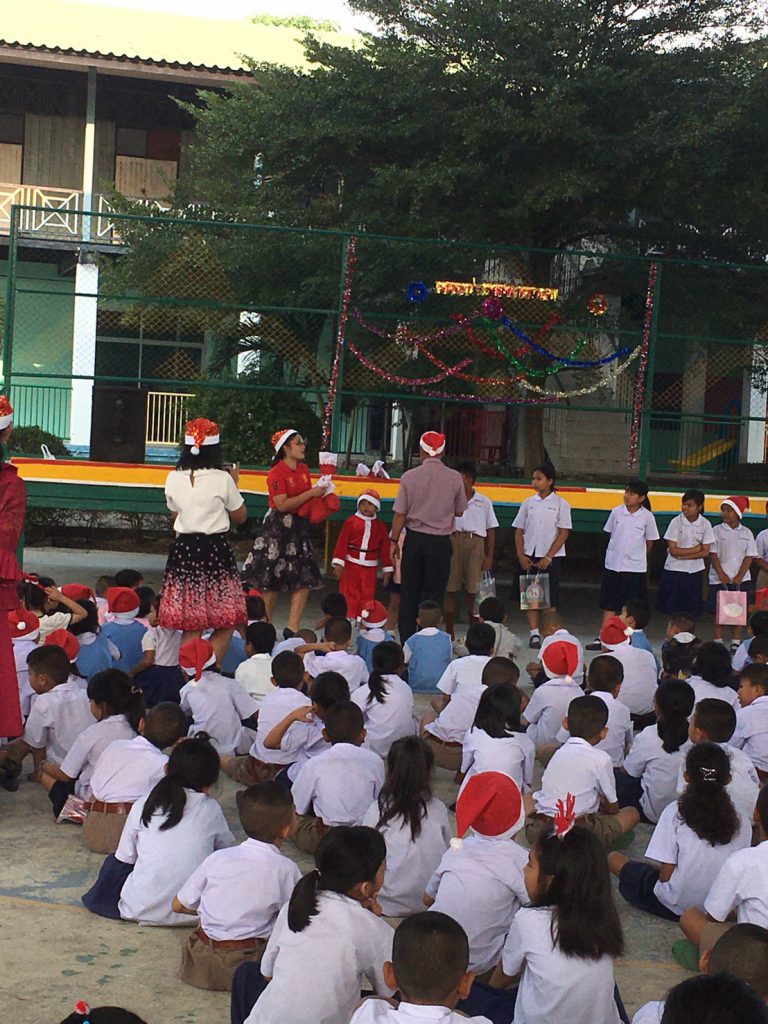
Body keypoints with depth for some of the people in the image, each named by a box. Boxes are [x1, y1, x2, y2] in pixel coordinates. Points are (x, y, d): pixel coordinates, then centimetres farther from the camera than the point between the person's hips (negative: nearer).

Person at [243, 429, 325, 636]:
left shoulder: (303, 469, 11)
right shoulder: (277, 473, -13)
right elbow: (282, 504, -21)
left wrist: (320, 492, 0)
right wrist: (310, 493, -19)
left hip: (299, 526, 7)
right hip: (278, 527, -7)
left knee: (305, 579, -3)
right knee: (272, 581, 1)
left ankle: (292, 629, -1)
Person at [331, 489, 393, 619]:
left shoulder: (380, 526, 8)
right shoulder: (351, 521, -1)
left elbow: (385, 548, 10)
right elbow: (342, 542, -4)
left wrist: (387, 569, 9)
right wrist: (339, 563, -11)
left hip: (370, 567, 2)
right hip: (351, 564, -2)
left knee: (367, 596, 3)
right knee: (349, 595, -1)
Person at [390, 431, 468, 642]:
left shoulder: (409, 477, -6)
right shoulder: (454, 478, -5)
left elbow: (400, 514, -5)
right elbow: (460, 512, 6)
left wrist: (394, 541, 5)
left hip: (414, 539, 1)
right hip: (441, 541, 0)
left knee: (409, 592, 10)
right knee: (434, 593, 4)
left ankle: (406, 641, 14)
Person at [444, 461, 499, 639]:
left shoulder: (483, 502, 10)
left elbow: (491, 530, 11)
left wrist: (489, 557, 5)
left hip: (475, 544, 0)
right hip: (453, 543, 0)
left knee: (473, 591, 1)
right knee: (450, 590, 0)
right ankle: (449, 634, 9)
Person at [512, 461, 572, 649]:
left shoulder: (560, 504, -1)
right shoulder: (528, 503, 8)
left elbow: (563, 534, -5)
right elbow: (519, 531, 9)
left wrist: (548, 557, -12)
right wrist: (521, 555, -3)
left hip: (551, 557, -3)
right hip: (529, 556, 3)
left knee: (550, 598, -1)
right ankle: (534, 633, 4)